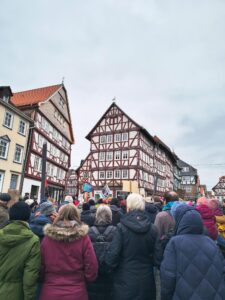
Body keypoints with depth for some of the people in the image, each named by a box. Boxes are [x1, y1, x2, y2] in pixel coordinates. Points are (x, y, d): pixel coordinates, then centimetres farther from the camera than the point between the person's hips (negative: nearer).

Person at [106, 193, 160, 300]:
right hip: (146, 280, 3)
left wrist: (110, 264, 3)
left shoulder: (121, 227, -18)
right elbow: (157, 257, -4)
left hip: (125, 280, -3)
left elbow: (113, 254, -18)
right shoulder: (153, 229, -8)